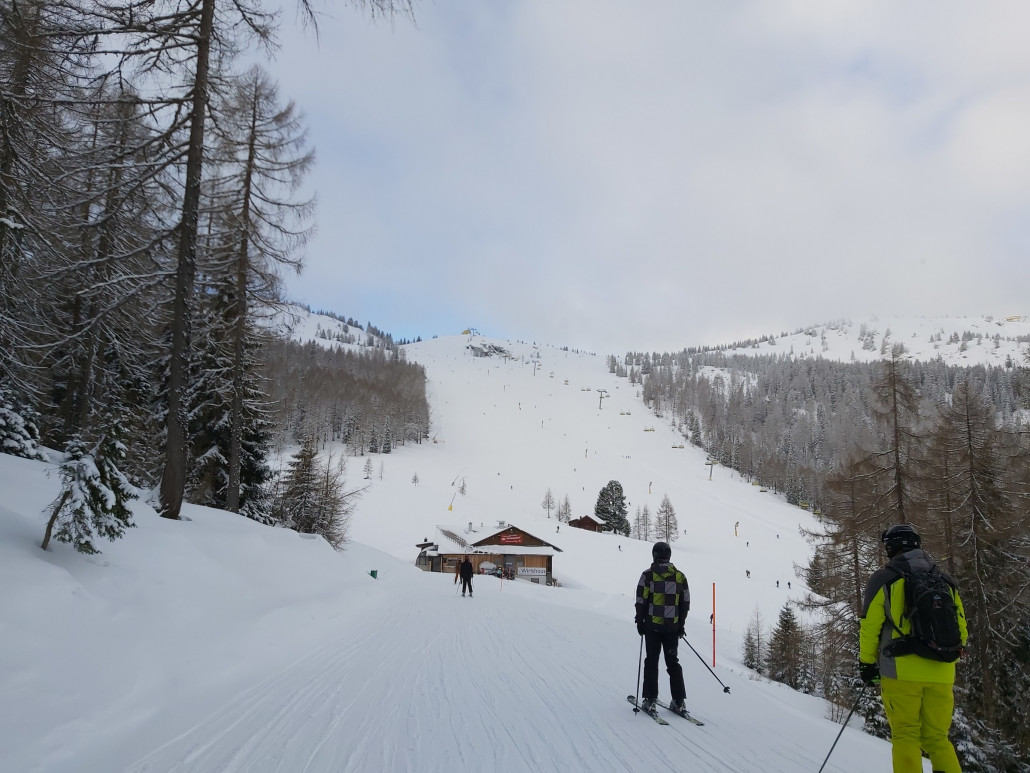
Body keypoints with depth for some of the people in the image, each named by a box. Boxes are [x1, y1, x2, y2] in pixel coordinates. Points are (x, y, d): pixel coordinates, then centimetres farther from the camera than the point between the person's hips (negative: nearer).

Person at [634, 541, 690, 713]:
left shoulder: (648, 575, -8)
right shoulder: (680, 576, 3)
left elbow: (641, 601, -7)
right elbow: (685, 604, 7)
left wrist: (640, 622, 3)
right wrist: (681, 625, 16)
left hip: (652, 626, -3)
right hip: (672, 626, 3)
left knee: (651, 661, 5)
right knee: (673, 662, 11)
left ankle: (650, 699, 4)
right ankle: (678, 701, 9)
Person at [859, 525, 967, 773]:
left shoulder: (884, 578, -1)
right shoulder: (945, 581, 13)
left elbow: (870, 626, -3)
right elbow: (961, 629, 16)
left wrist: (866, 663, 7)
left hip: (902, 672, -4)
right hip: (941, 674, 4)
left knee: (905, 737, 3)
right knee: (937, 738, 13)